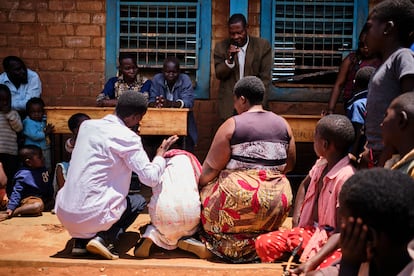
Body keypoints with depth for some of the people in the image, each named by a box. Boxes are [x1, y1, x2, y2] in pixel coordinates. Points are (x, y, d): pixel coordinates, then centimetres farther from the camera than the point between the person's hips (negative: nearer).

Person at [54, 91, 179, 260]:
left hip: (63, 213, 6)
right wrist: (161, 154, 5)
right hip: (92, 216, -6)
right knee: (138, 201, 19)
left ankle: (81, 240, 15)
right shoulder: (127, 137, -13)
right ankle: (103, 238, -3)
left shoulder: (87, 125, 7)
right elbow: (151, 178, -14)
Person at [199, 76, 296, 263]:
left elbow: (212, 168, -5)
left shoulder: (232, 125, -7)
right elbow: (289, 165, 13)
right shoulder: (283, 124, 7)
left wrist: (198, 185, 12)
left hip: (238, 198, -6)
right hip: (276, 203, 6)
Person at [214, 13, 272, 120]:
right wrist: (229, 60, -18)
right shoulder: (221, 46, 3)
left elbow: (265, 78, -1)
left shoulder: (263, 46, 0)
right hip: (229, 106, 1)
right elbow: (219, 74, 1)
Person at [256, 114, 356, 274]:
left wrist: (312, 263, -35)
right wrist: (296, 217, 10)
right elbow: (305, 185, 24)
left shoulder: (346, 177, -25)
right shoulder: (322, 163, 1)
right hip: (311, 230, 8)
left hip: (332, 240, -8)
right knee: (263, 243, -5)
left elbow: (342, 231, -26)